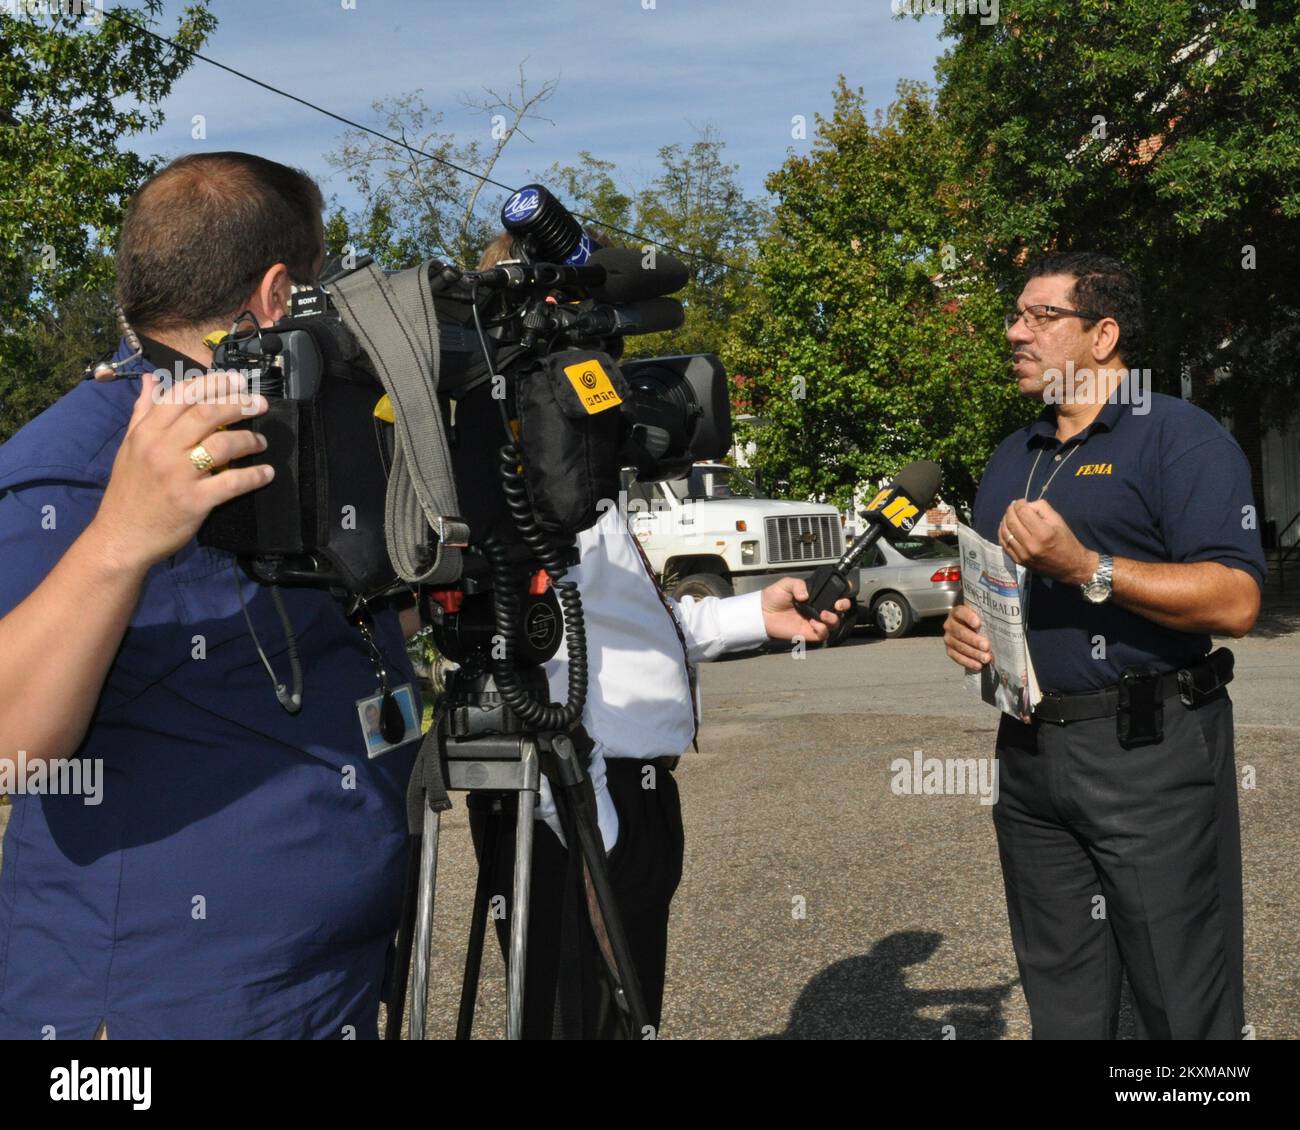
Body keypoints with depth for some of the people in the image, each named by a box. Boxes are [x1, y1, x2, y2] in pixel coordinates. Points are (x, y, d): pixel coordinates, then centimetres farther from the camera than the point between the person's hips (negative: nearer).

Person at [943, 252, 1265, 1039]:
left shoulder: (1181, 438, -8)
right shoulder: (1012, 459, 16)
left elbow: (1235, 602, -18)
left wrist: (1086, 568, -24)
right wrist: (963, 624, 4)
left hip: (1149, 748, -7)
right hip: (1029, 753, 7)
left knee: (1185, 1005, 3)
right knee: (1061, 1001, 16)